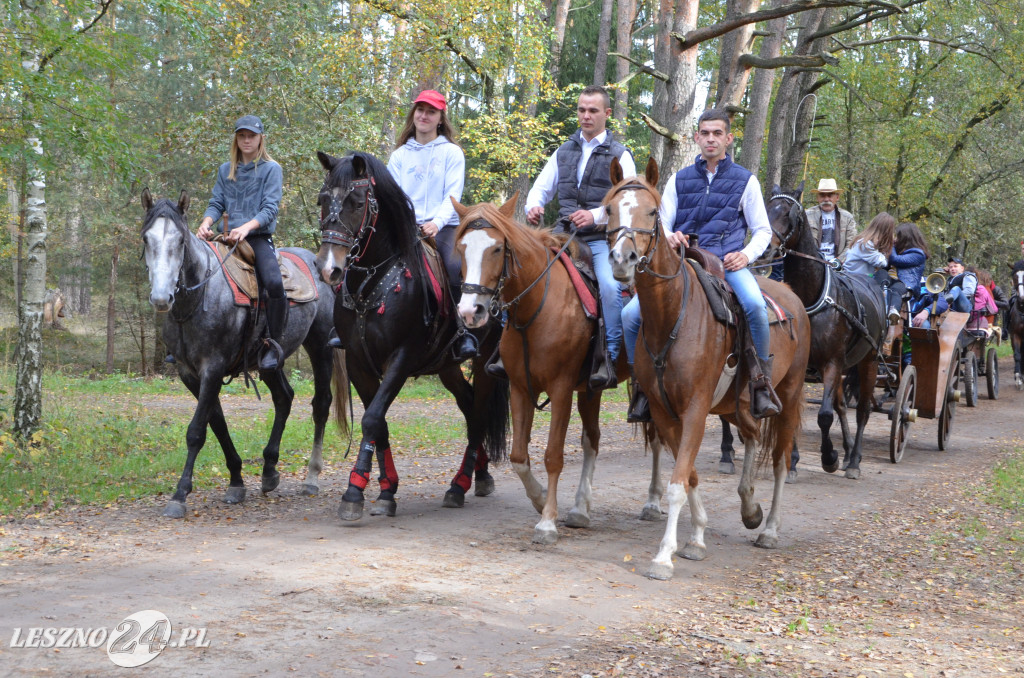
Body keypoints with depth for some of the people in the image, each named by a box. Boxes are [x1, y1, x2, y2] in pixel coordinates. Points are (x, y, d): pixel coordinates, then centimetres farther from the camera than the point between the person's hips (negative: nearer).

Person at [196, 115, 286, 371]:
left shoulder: (270, 169, 3)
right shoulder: (225, 170, 17)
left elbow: (270, 208, -7)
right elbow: (216, 203, 11)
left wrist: (246, 227, -25)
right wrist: (206, 222, -12)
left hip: (259, 237, -5)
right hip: (226, 238, 5)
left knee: (274, 282, -31)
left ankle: (273, 344, -19)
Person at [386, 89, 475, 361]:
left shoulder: (451, 153, 7)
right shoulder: (400, 155, 15)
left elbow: (453, 195, -3)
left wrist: (437, 222, -21)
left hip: (443, 227, -3)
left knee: (457, 267, -32)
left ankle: (463, 332, -22)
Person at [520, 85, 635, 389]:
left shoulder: (619, 155, 5)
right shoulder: (564, 152, 19)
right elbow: (541, 188, 22)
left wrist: (596, 215, -24)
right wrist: (533, 207, -3)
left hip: (602, 238, -4)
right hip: (565, 235, 5)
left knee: (610, 286, -31)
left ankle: (609, 360, -27)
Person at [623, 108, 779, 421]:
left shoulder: (745, 181, 10)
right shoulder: (679, 180, 15)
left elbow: (763, 230, 13)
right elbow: (662, 223, 15)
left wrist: (747, 254, -8)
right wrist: (669, 237, -10)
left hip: (728, 261, -2)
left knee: (755, 304, -35)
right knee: (630, 314, -16)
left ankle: (761, 379, -15)